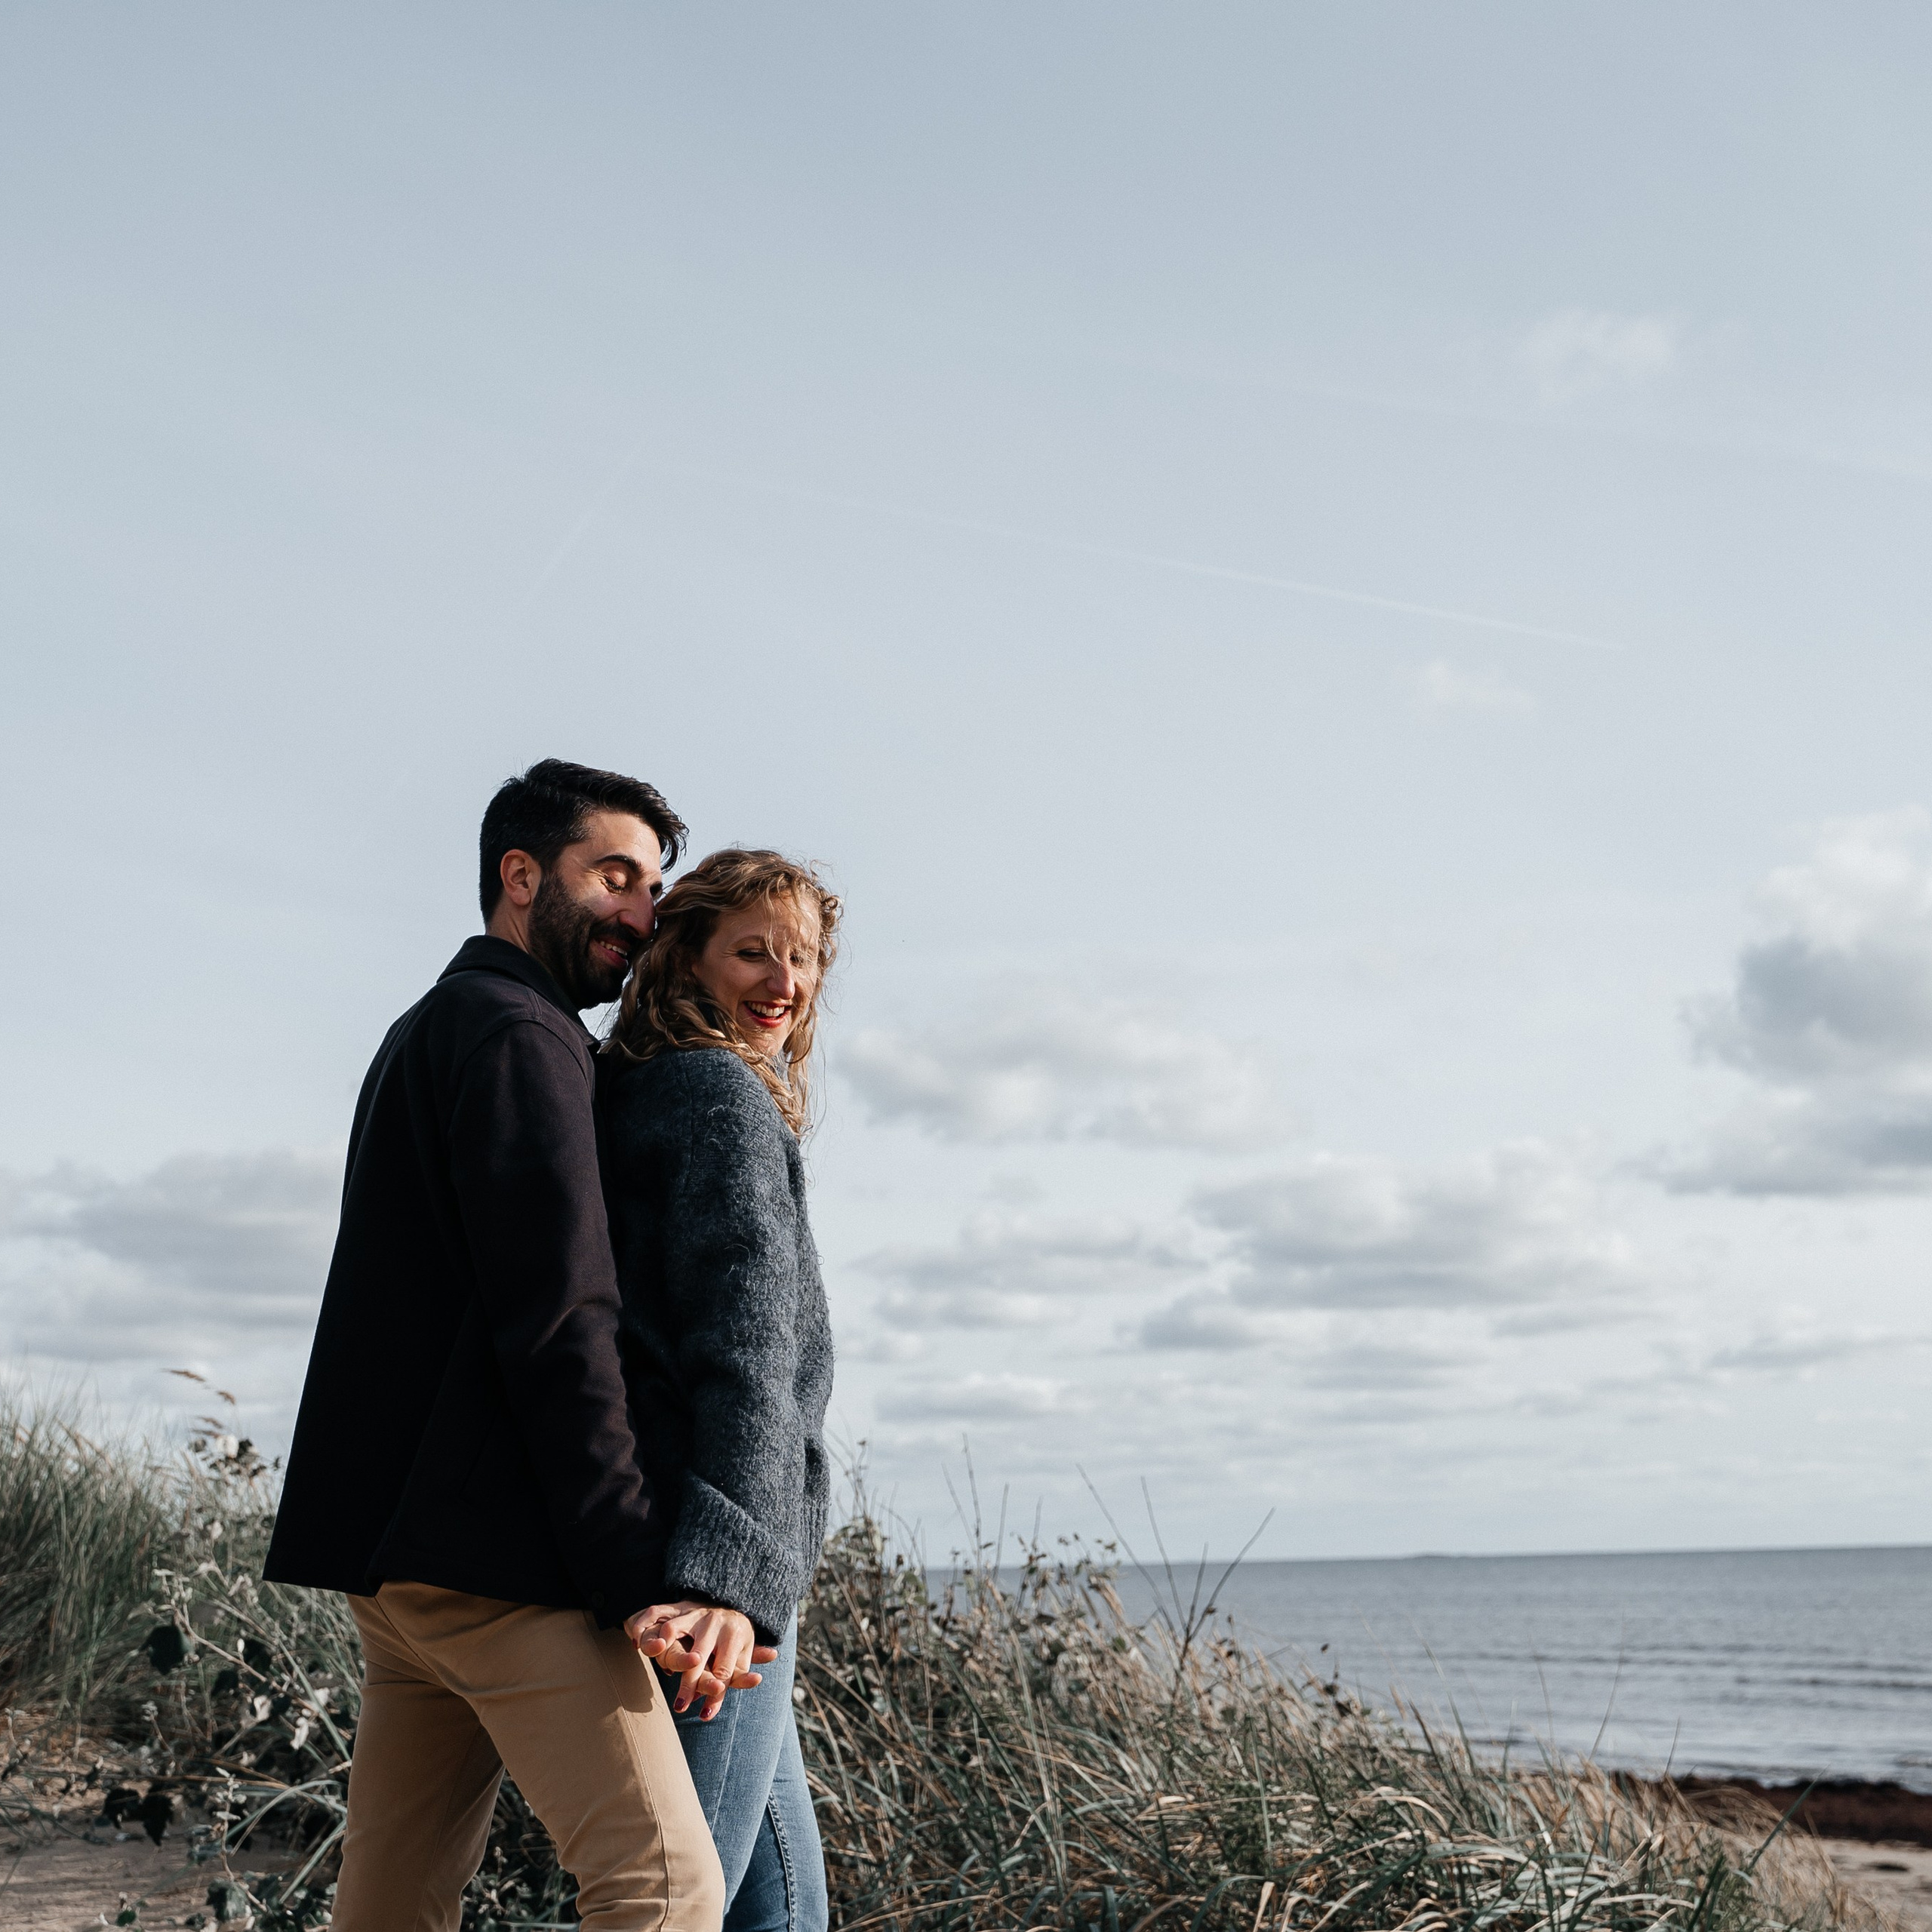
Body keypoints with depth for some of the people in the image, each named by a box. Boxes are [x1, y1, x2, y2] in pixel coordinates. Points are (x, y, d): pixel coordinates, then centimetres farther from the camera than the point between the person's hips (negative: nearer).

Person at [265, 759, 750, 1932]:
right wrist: (642, 1580, -19)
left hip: (401, 1558, 10)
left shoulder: (427, 1034, 24)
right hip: (493, 1555, -10)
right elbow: (559, 1326, -18)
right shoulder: (518, 1037, -9)